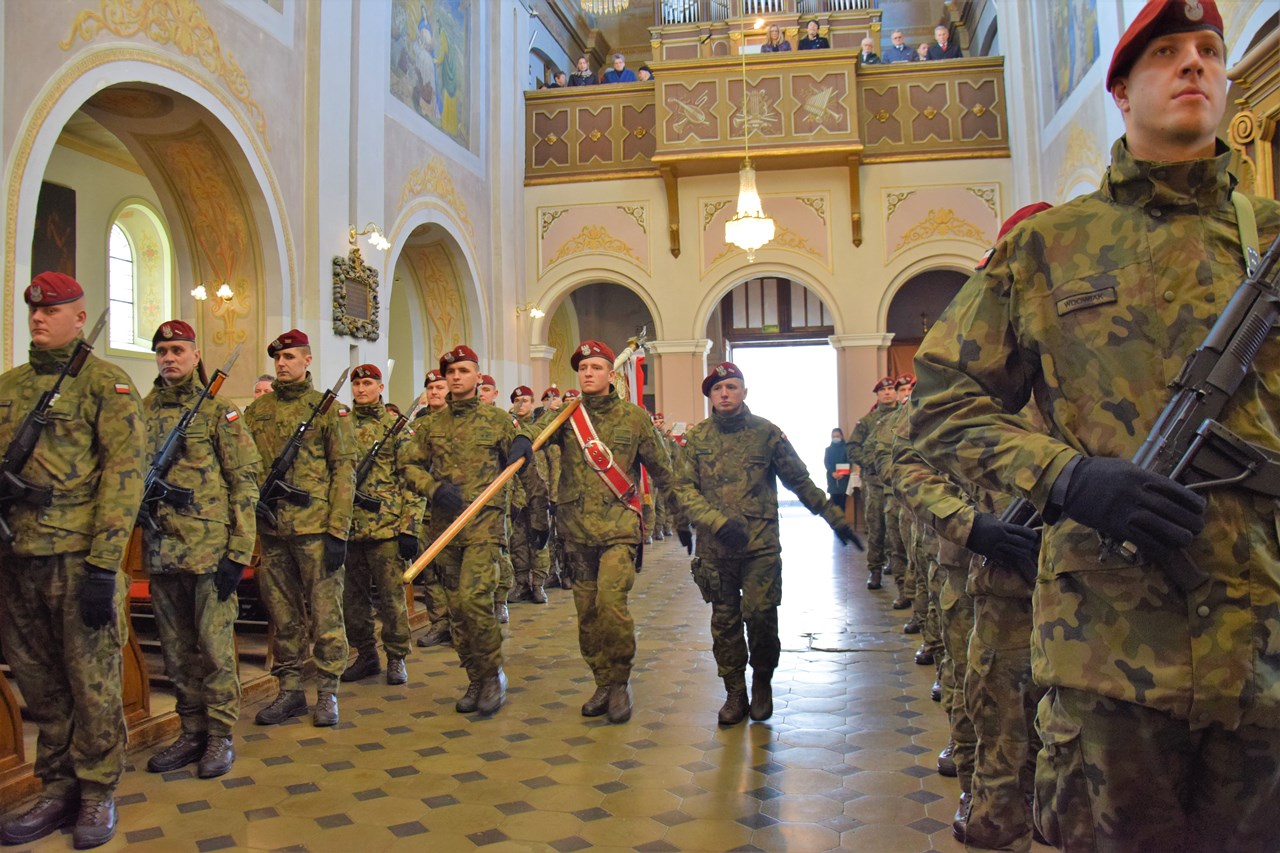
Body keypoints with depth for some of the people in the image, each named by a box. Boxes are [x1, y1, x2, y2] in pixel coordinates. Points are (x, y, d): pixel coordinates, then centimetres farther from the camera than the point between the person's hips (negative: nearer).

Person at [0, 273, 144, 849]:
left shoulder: (106, 384, -4)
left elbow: (123, 475, -11)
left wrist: (103, 565, -16)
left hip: (79, 558, -6)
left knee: (92, 681, 3)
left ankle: (97, 792, 17)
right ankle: (57, 789, 26)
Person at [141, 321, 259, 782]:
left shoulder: (218, 411, -2)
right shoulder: (142, 413, 10)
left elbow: (245, 483, -5)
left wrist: (238, 552, -11)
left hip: (210, 549, -5)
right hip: (160, 550, 5)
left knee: (214, 645, 1)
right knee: (176, 649, 12)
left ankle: (220, 735, 13)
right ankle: (192, 731, 25)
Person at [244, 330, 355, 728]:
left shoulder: (328, 408, -1)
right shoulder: (256, 411, 12)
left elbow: (344, 469, -5)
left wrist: (338, 530, -12)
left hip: (315, 527, -4)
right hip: (271, 529, 5)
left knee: (324, 611, 1)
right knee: (282, 613, 11)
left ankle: (328, 691, 12)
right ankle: (290, 689, 22)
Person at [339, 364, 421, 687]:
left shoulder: (397, 427, -1)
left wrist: (409, 528, -10)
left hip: (386, 526, -4)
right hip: (347, 526, 4)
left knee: (391, 595, 2)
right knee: (353, 597, 10)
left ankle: (396, 658, 15)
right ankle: (366, 655, 24)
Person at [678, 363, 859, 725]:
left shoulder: (766, 432, 3)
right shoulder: (696, 438, 5)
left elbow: (800, 480, 10)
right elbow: (684, 490, -1)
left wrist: (835, 517, 11)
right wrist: (719, 522, -16)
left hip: (761, 545, -2)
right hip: (715, 548, 2)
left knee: (760, 614, -8)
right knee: (724, 621, 8)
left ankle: (762, 682, 18)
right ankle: (735, 692, 23)